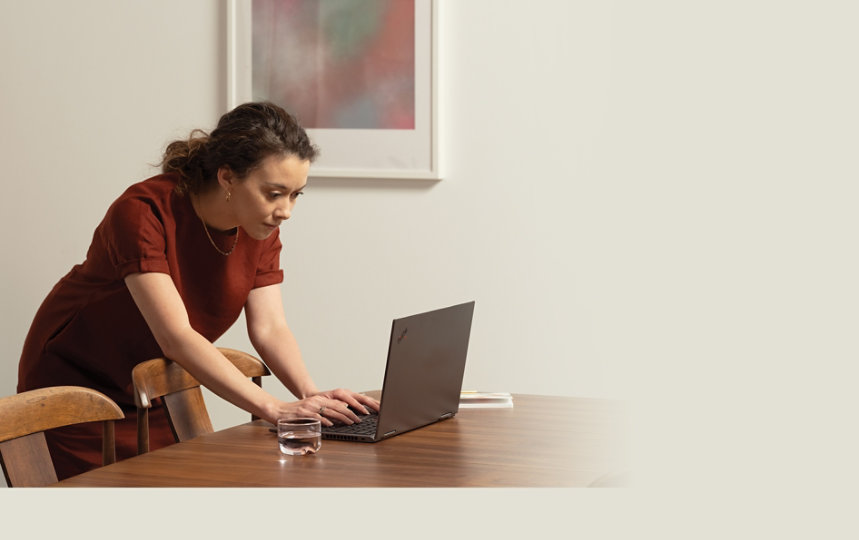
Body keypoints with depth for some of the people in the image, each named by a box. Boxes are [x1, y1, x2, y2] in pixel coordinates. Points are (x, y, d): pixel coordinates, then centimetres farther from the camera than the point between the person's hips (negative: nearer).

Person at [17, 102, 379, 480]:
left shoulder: (261, 227, -10)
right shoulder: (141, 212, -31)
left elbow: (269, 328, -12)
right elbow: (175, 337, -38)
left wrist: (311, 394, -32)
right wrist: (273, 409, -44)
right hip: (76, 387, -6)